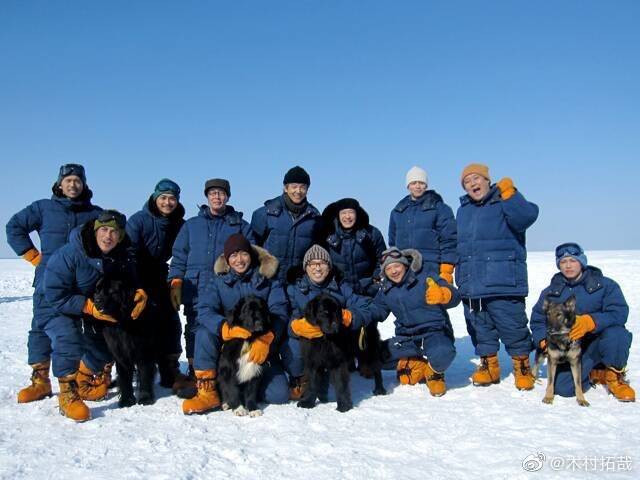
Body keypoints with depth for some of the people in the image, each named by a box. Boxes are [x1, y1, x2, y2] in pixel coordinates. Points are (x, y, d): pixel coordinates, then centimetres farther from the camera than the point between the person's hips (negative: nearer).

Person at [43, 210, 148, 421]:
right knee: (68, 336, -35)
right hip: (58, 311, -6)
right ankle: (67, 394, -23)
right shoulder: (68, 254, -27)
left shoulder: (123, 258, -11)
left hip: (95, 316, 7)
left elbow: (133, 283, -3)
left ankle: (83, 378, 37)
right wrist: (89, 307, -35)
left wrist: (140, 294, -28)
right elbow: (55, 295, -28)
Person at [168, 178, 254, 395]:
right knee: (194, 334, 2)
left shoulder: (241, 226, 11)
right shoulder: (191, 225, 15)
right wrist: (175, 283, 0)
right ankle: (195, 376, 11)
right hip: (196, 291, 2)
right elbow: (179, 256, 12)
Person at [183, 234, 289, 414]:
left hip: (260, 347, 0)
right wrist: (228, 329, -37)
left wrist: (265, 341, -33)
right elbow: (205, 311, -16)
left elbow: (279, 313, -13)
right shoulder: (218, 281, 1)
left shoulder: (268, 281, -1)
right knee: (204, 332, -29)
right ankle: (207, 390, -21)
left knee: (279, 394, -17)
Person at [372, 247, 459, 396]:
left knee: (442, 354, -39)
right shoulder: (386, 289, 7)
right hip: (406, 338, 6)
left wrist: (442, 294, -45)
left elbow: (455, 296, -20)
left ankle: (434, 373, -1)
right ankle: (416, 366, 4)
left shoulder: (425, 276, -10)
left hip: (434, 332, -5)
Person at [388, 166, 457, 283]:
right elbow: (393, 242, 23)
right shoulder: (398, 211, 17)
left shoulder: (440, 208, 3)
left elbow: (449, 241, -3)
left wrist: (446, 272, -10)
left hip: (431, 269, -4)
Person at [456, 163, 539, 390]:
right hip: (471, 284, 6)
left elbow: (526, 217, -22)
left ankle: (522, 365, 16)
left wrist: (509, 194, -29)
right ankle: (489, 366, 26)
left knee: (511, 325, -1)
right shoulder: (463, 210, 16)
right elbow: (456, 244, 24)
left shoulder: (504, 202, -3)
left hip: (503, 283, -6)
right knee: (479, 327, 12)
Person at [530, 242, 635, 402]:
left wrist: (590, 322, -33)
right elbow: (537, 321, 12)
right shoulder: (551, 292, 7)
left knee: (615, 334, -37)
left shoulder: (604, 285, -2)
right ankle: (595, 374, 13)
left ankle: (614, 376, -6)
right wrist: (544, 341, -9)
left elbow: (619, 313, -16)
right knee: (562, 388, -20)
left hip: (598, 342, -2)